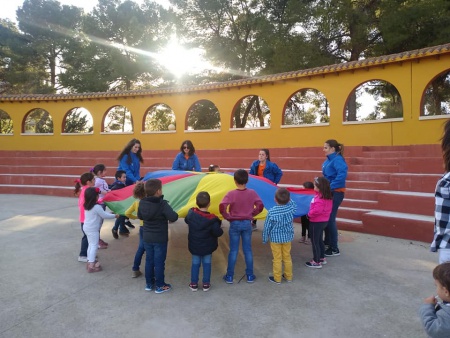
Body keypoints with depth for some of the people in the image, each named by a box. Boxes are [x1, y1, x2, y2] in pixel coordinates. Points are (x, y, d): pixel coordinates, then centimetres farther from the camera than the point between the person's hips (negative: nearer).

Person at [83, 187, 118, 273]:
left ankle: (90, 261, 26)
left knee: (90, 245, 18)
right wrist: (114, 215, 0)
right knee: (94, 246, -4)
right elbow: (104, 215, -13)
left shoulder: (87, 206, 7)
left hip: (87, 227, 9)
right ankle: (91, 265, -4)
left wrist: (109, 213, 16)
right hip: (93, 229, -9)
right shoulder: (97, 207, -21)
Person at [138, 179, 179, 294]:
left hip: (147, 238, 5)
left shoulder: (142, 203, -5)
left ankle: (149, 284, 30)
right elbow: (173, 217, -30)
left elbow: (139, 216, 10)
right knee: (159, 262, 7)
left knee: (149, 260, 18)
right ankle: (160, 286, 19)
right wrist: (174, 214, -9)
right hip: (160, 239, -5)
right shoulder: (162, 204, -23)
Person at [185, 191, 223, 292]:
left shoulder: (191, 213, -14)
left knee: (195, 263, 15)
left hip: (194, 246, 2)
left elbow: (186, 220, 7)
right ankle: (206, 284, 21)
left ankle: (193, 284, 22)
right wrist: (218, 225, -1)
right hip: (208, 247, -2)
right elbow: (218, 233, -20)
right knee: (207, 264, 14)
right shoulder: (212, 219, -24)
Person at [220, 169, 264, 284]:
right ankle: (250, 276, 21)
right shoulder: (252, 193, -7)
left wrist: (228, 217, -8)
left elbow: (222, 207, -22)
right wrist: (251, 214, 6)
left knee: (233, 251, 8)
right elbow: (260, 206, -7)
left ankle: (229, 276, 16)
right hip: (247, 223, 2)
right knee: (248, 250, 12)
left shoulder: (231, 194, -15)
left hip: (234, 224, -2)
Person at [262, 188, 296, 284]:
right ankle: (288, 276, 31)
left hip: (275, 238, -4)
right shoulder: (291, 207, -14)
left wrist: (264, 239, 0)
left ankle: (277, 278, 19)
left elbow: (267, 227, -12)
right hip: (287, 237, 4)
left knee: (277, 259, 8)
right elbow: (292, 203, 14)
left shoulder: (271, 212, -22)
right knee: (287, 257, 18)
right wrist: (287, 198, 10)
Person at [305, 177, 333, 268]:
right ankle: (322, 258, 35)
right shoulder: (328, 197, 2)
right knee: (319, 240, 23)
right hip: (324, 221, 9)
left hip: (316, 222, -9)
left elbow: (316, 211, -32)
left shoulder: (319, 198, -28)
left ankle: (316, 262, 14)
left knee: (314, 241, 4)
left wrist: (309, 214, -14)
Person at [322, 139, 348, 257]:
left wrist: (331, 187, -29)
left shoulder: (337, 159, -17)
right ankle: (327, 242, 34)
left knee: (330, 219, -5)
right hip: (329, 192, 9)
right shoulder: (328, 160, 11)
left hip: (335, 193, -9)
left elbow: (342, 175, -31)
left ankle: (334, 249, 4)